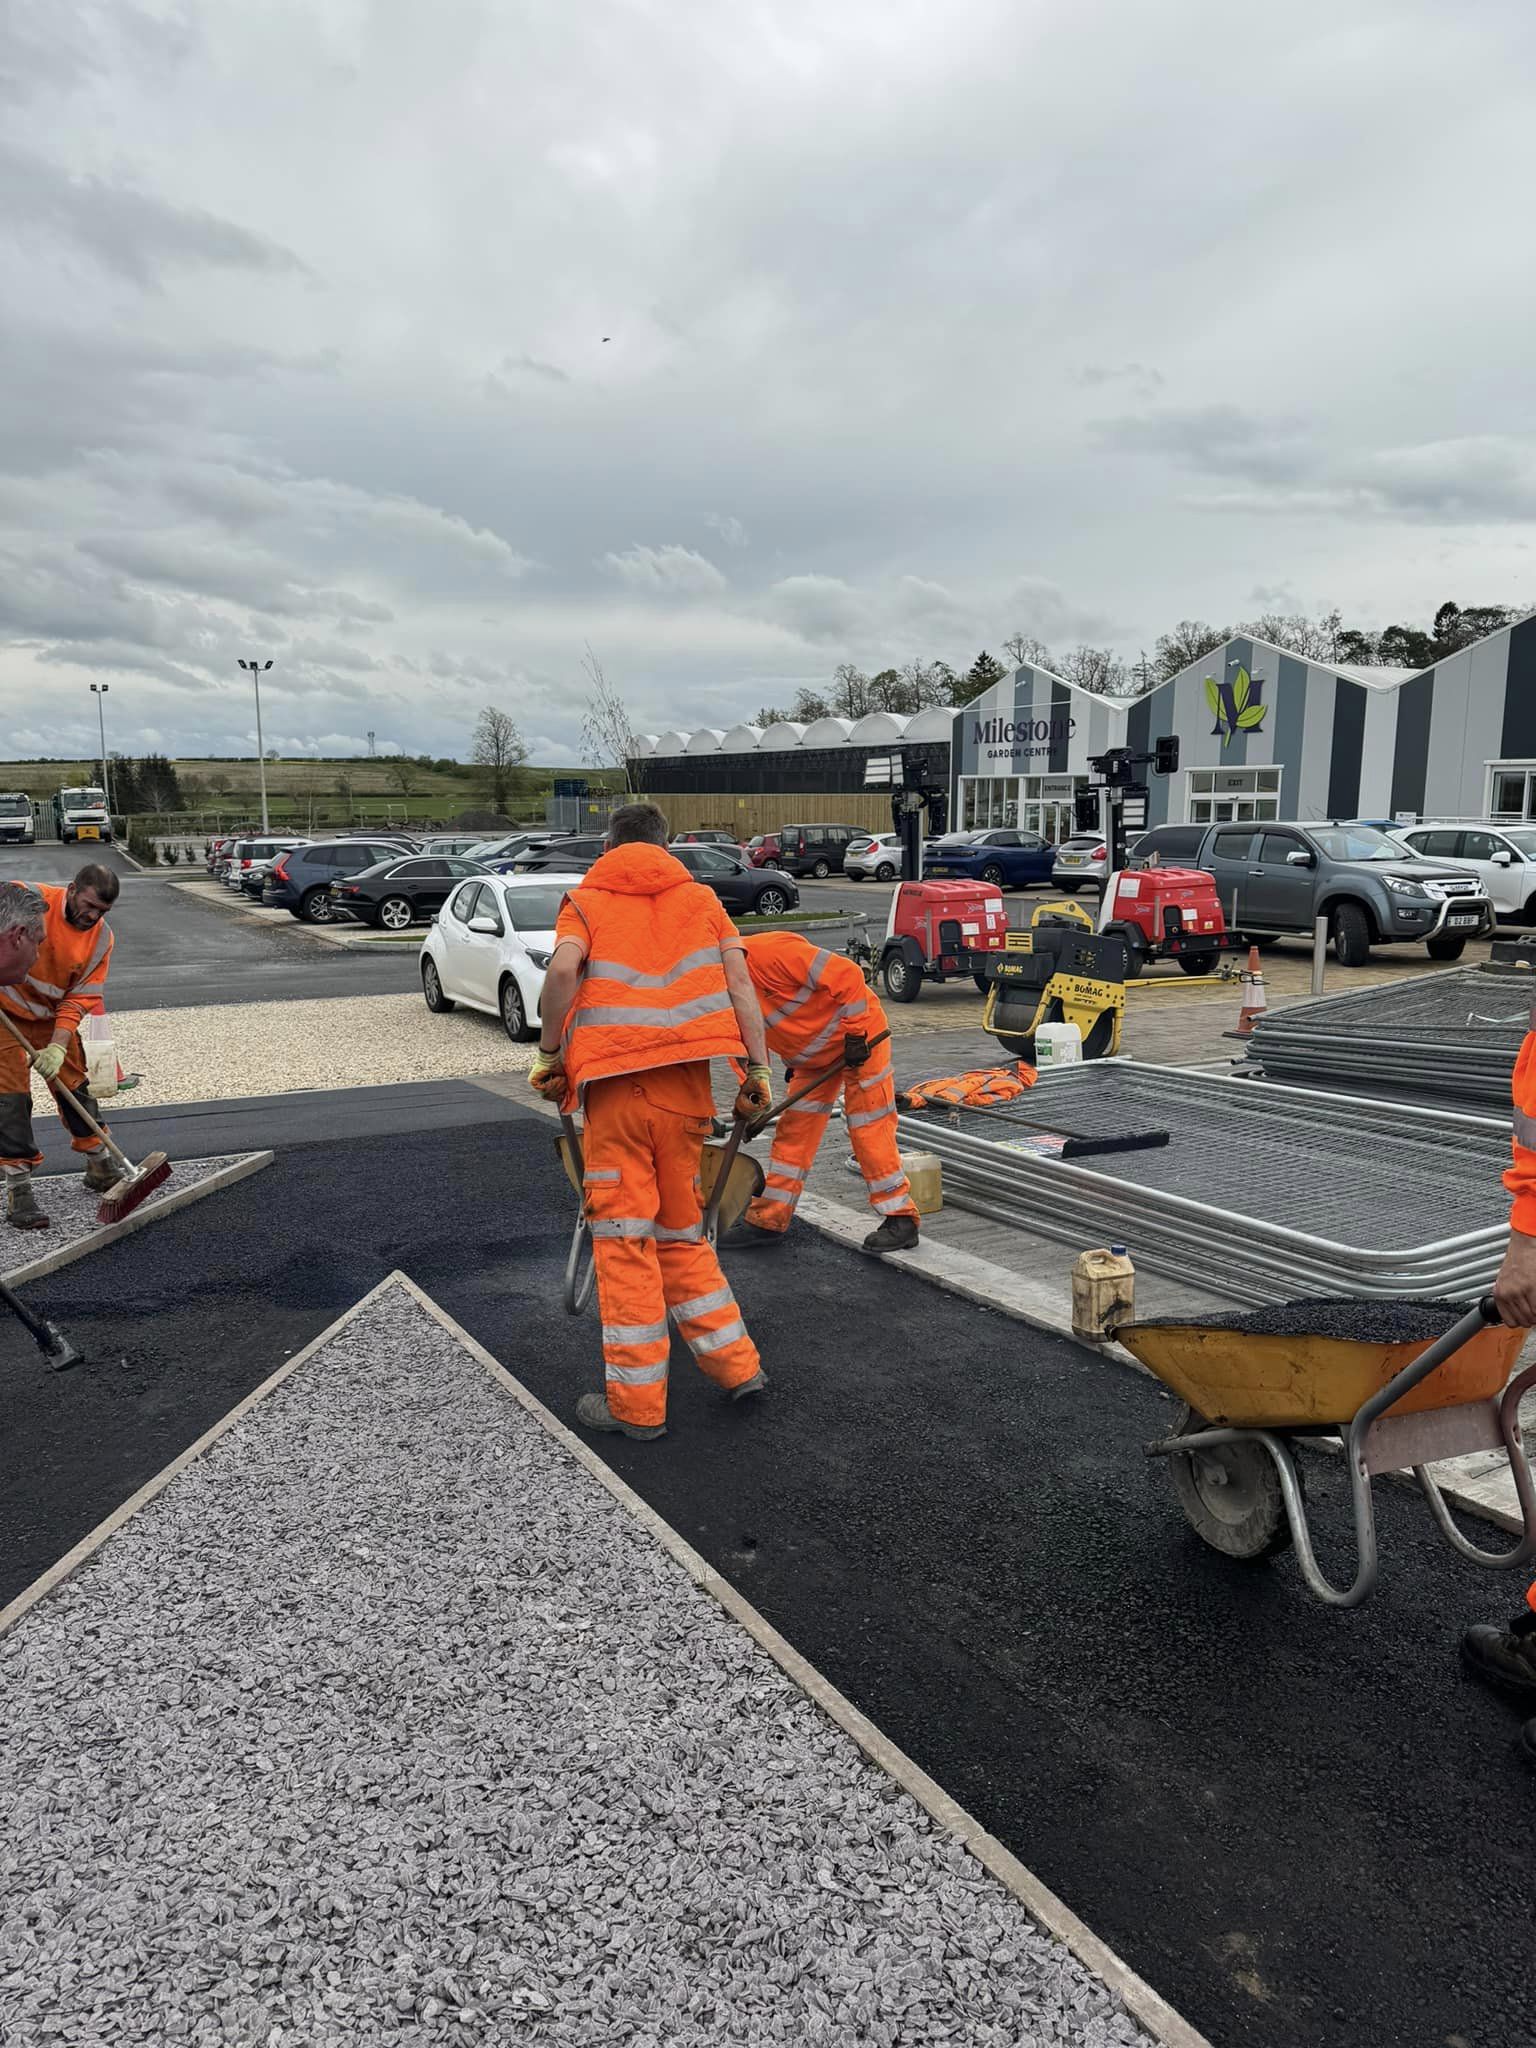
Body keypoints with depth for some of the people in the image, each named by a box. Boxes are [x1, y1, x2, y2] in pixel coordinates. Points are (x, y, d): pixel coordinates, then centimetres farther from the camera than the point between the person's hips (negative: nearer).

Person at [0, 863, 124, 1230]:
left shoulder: (102, 937, -10)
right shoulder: (30, 901, -24)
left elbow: (80, 998, -11)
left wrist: (58, 1046, -21)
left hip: (52, 1018, 5)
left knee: (76, 1083, 11)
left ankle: (99, 1166, 28)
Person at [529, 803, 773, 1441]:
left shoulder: (587, 900, 9)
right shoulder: (700, 898, 16)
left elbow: (564, 968, -13)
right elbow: (739, 983, 3)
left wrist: (549, 1054, -5)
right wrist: (756, 1068, 1)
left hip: (613, 1087, -3)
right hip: (687, 1085, 3)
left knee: (624, 1240, 4)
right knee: (680, 1232, 18)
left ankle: (636, 1402, 10)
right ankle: (736, 1366, 20)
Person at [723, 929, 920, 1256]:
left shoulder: (766, 953, -32)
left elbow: (846, 974, -30)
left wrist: (855, 1033, -24)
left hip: (859, 1035, -9)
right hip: (812, 1056, 9)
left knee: (870, 1130, -6)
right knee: (794, 1132, 9)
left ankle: (901, 1220, 6)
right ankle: (769, 1221, 17)